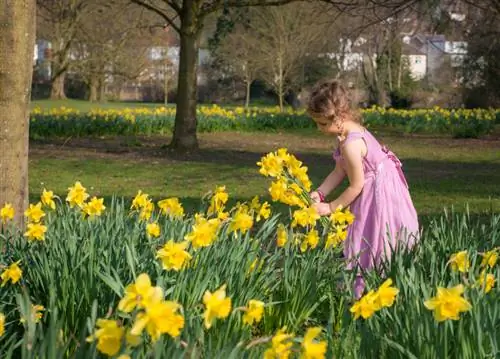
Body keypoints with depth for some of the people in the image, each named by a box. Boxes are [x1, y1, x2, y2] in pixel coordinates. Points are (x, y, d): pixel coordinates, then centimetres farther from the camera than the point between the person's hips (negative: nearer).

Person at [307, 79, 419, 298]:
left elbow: (356, 186, -21)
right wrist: (319, 193, -4)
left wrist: (331, 208, -10)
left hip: (379, 194, -10)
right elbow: (340, 171, 5)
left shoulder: (350, 145, -28)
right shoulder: (350, 130, 2)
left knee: (372, 246, -5)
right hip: (379, 187, 10)